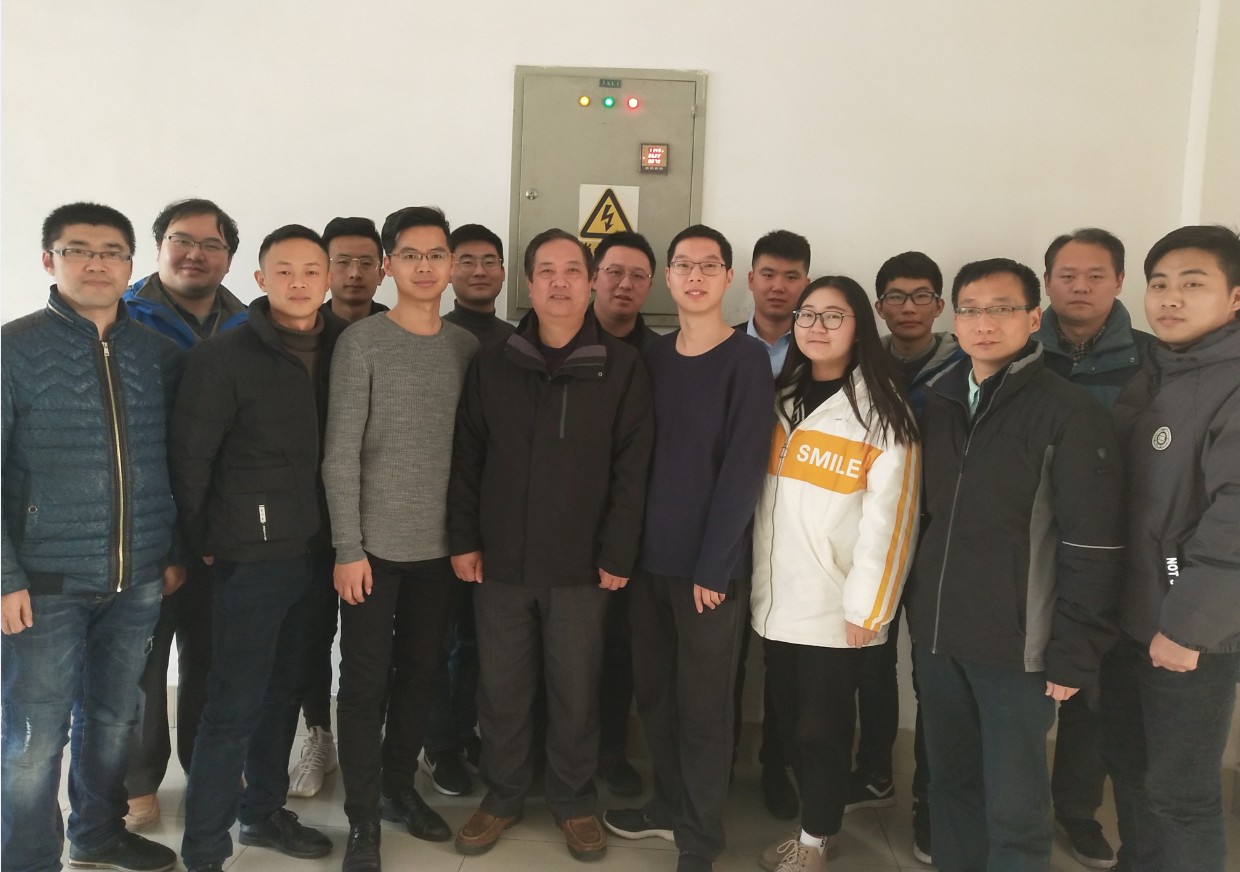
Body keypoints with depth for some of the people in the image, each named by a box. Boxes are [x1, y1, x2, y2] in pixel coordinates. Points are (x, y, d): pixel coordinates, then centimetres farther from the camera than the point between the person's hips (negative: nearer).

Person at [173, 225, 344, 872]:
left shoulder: (343, 350, 4)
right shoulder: (223, 357, -9)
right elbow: (189, 458, -7)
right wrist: (204, 544, -3)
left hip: (315, 552, 5)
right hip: (253, 554, -5)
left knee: (285, 690, 17)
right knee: (235, 704, -1)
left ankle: (263, 812, 34)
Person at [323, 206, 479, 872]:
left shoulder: (467, 347, 6)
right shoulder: (361, 342, -6)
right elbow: (340, 454, -9)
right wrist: (348, 547, -12)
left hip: (440, 545, 4)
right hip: (376, 544, -4)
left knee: (420, 675, 14)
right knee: (366, 683, 3)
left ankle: (399, 786, 33)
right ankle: (362, 818, 18)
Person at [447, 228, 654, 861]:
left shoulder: (621, 368, -3)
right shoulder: (492, 364, 3)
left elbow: (632, 468, -5)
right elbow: (466, 458, 6)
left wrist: (617, 555, -7)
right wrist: (464, 539, 1)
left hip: (581, 567, -1)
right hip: (500, 561, 2)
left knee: (576, 691, 10)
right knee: (501, 689, 12)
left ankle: (574, 800, 30)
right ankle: (502, 795, 31)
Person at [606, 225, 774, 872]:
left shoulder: (747, 360, -6)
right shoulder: (652, 357, 9)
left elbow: (743, 469, -12)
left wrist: (714, 565, -15)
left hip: (712, 563, -5)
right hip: (650, 555, 5)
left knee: (703, 703, 4)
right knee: (654, 691, 13)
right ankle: (669, 805, 32)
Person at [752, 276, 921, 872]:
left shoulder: (882, 410, -7)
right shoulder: (780, 397, 11)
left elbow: (887, 516, -11)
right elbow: (759, 496, 12)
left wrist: (866, 604, -13)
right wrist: (759, 578, 7)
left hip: (835, 603, -5)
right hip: (777, 596, 5)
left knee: (823, 725, 4)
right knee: (792, 718, 13)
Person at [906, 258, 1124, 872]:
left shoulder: (1069, 413, -9)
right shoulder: (936, 402, 8)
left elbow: (1093, 546, -11)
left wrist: (1074, 655, -12)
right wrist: (919, 614, 11)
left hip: (1017, 647, -5)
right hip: (937, 637, 5)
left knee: (1014, 806, 5)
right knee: (950, 784, 16)